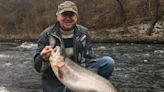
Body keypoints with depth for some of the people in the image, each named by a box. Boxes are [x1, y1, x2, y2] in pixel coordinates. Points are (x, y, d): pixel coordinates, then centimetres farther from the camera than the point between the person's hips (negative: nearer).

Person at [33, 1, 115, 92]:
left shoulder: (84, 33, -4)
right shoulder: (47, 35, -11)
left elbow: (90, 60, -6)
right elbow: (38, 67, -12)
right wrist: (44, 59, -37)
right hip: (55, 81, -2)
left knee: (108, 62, -13)